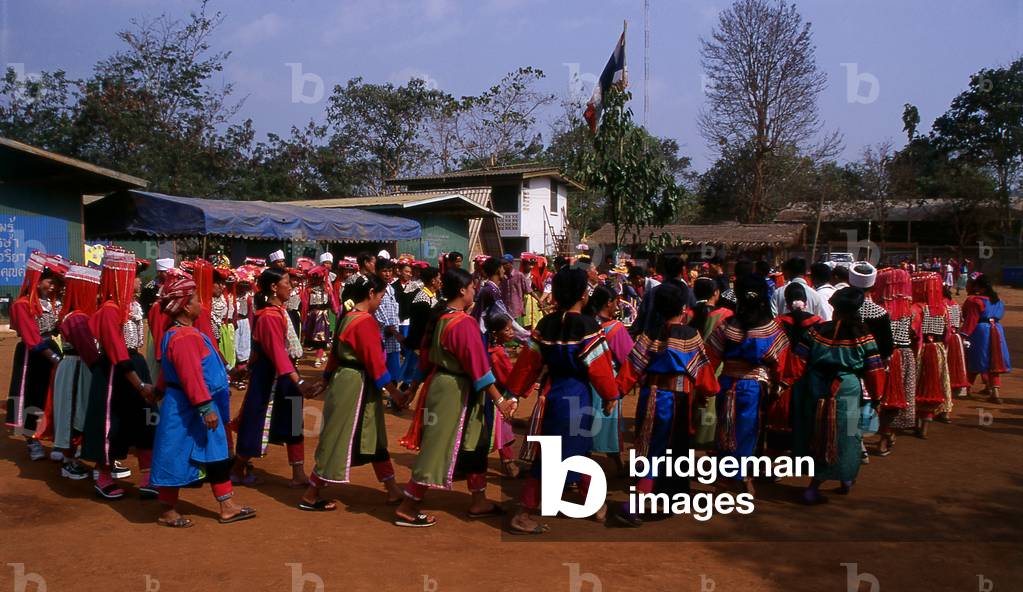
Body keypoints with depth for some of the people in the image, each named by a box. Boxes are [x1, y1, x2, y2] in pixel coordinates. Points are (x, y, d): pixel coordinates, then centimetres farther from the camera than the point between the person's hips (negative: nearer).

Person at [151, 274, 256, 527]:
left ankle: (227, 507, 20)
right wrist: (205, 407, -27)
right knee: (177, 458, 3)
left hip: (190, 407, 11)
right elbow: (192, 375, -27)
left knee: (217, 456, 13)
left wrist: (161, 390, 27)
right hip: (185, 410, -11)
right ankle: (167, 511, 18)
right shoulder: (185, 336, -22)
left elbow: (167, 372, 20)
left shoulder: (180, 333, 12)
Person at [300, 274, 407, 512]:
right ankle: (310, 497, 12)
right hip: (356, 386, -10)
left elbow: (336, 352, 17)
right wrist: (394, 392, -13)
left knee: (374, 440, 14)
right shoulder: (366, 322, -20)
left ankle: (394, 491, 21)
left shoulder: (348, 318, 10)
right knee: (338, 442, 0)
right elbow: (375, 362, -20)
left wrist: (326, 382, 24)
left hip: (345, 381, 10)